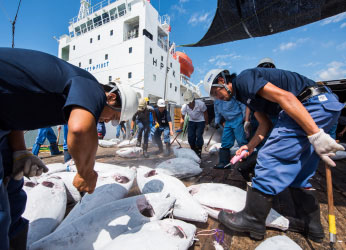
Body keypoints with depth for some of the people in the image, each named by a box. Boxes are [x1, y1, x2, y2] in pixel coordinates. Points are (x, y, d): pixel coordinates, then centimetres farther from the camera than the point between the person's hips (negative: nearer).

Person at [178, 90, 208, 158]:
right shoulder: (184, 107, -21)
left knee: (199, 136, -17)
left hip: (200, 121, -3)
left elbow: (205, 113, -11)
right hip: (191, 121, 3)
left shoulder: (201, 104, -29)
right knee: (190, 137, -3)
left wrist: (206, 124, -5)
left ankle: (199, 153, -1)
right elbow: (182, 118, -7)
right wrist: (180, 128, -6)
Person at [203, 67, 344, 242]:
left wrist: (316, 135, -26)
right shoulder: (244, 93, 19)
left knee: (270, 158, -13)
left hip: (314, 103, -11)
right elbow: (265, 124, 19)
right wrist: (250, 147, 9)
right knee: (297, 173, 13)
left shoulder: (244, 78, -10)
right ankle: (311, 225, 25)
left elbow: (285, 97, -22)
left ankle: (252, 221, -2)